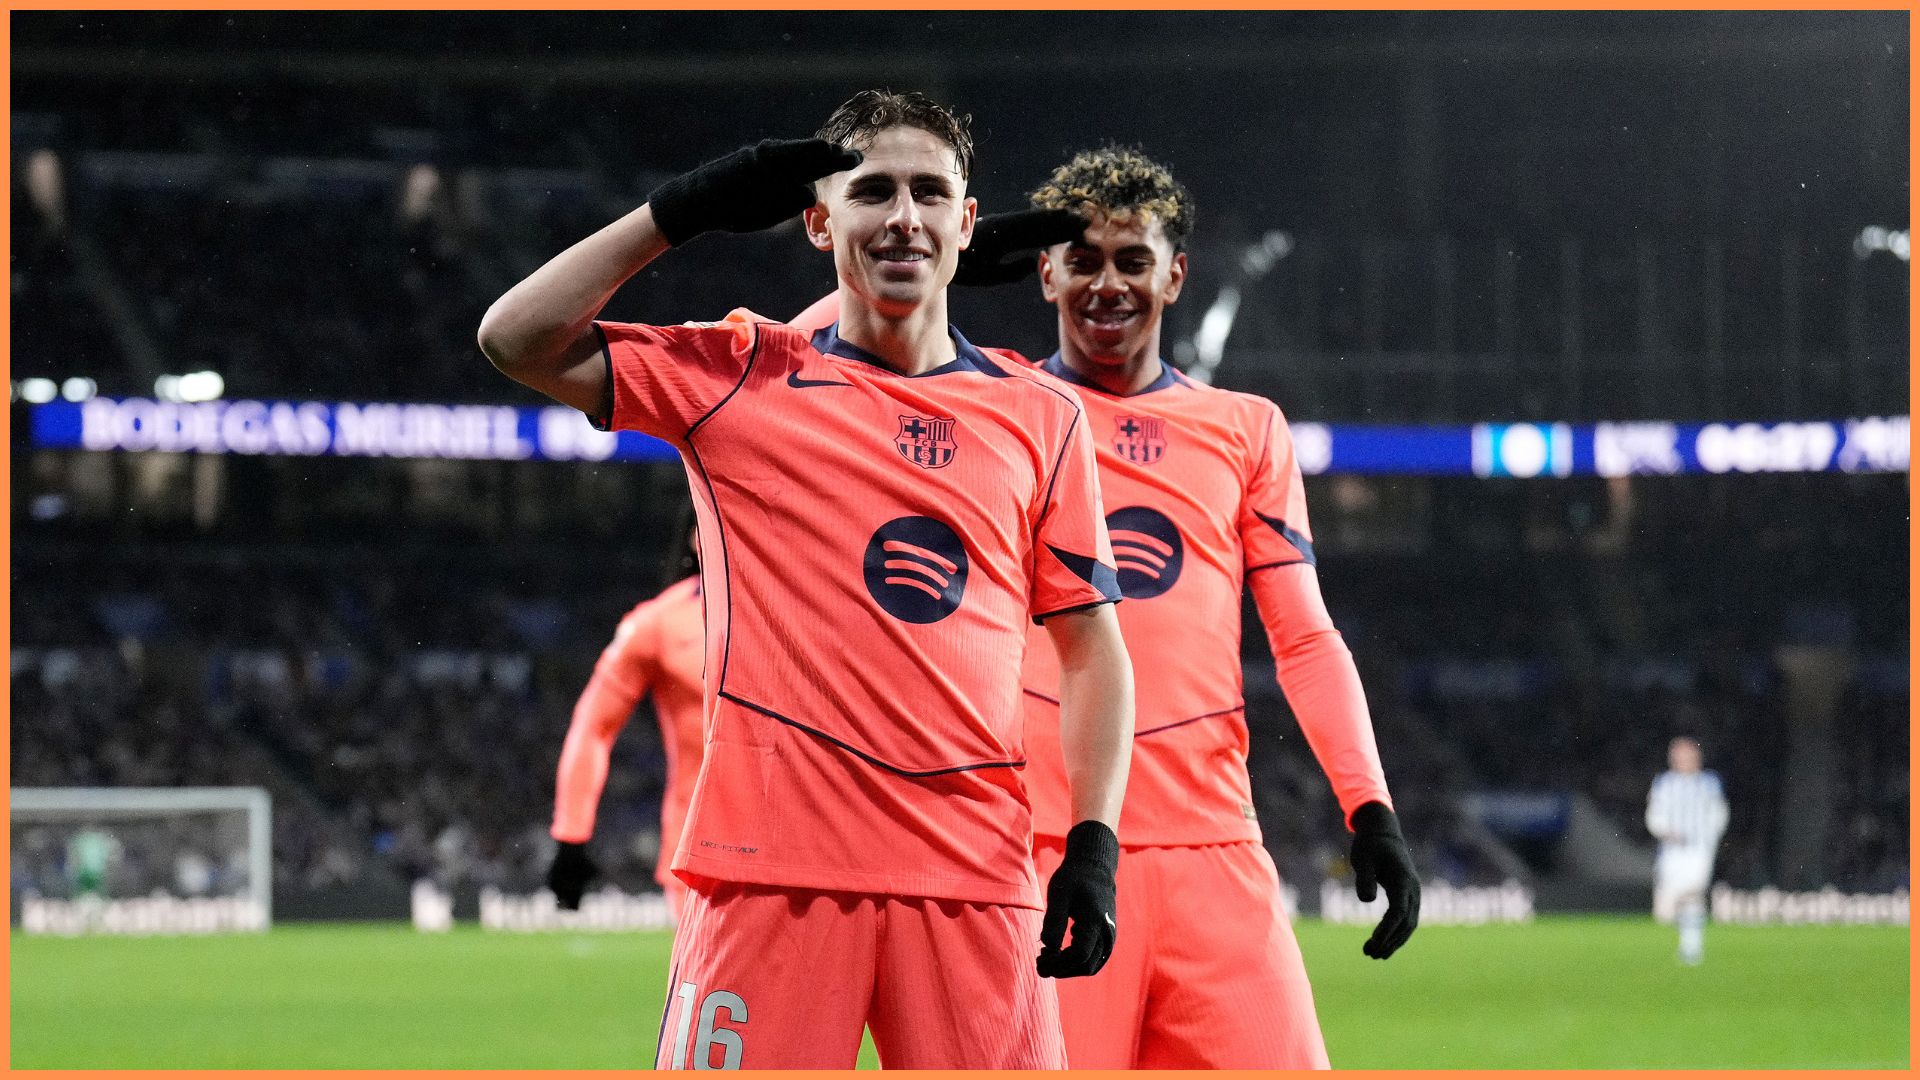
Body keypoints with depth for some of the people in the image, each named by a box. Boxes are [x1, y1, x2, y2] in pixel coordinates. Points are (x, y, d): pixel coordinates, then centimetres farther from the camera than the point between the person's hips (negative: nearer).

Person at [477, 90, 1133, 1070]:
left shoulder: (1039, 418, 13)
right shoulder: (737, 378, 9)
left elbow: (1091, 648, 14)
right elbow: (517, 340, 1)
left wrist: (1094, 844, 2)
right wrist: (683, 209, -1)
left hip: (973, 874, 2)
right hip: (773, 866, -2)